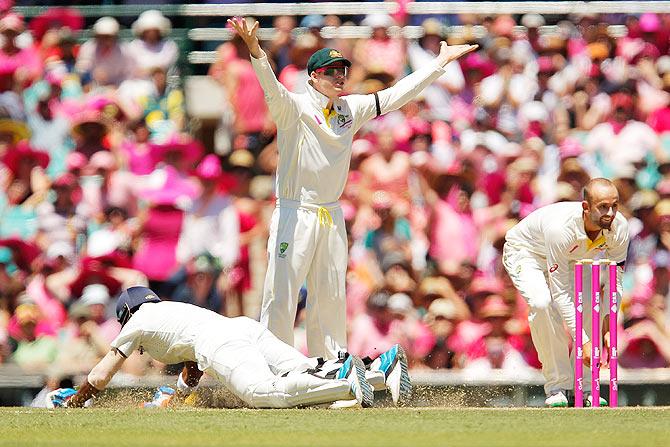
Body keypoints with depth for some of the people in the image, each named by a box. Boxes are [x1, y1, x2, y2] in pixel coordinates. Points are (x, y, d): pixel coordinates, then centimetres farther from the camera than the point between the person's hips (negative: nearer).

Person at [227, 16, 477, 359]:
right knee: (281, 297, -8)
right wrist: (255, 51, -49)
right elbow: (272, 90, -29)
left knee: (331, 297, 13)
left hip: (332, 217, 7)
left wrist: (440, 63, 15)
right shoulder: (294, 108, -10)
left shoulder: (351, 109, 9)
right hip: (295, 214, -6)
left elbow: (395, 96, 15)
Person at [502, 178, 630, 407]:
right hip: (525, 251, -5)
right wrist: (583, 341, -43)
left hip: (570, 257, 5)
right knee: (543, 302, -33)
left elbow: (615, 282, -13)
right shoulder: (560, 227, -43)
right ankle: (557, 386, -20)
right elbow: (561, 293, -40)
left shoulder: (619, 227, -25)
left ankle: (584, 388, -4)